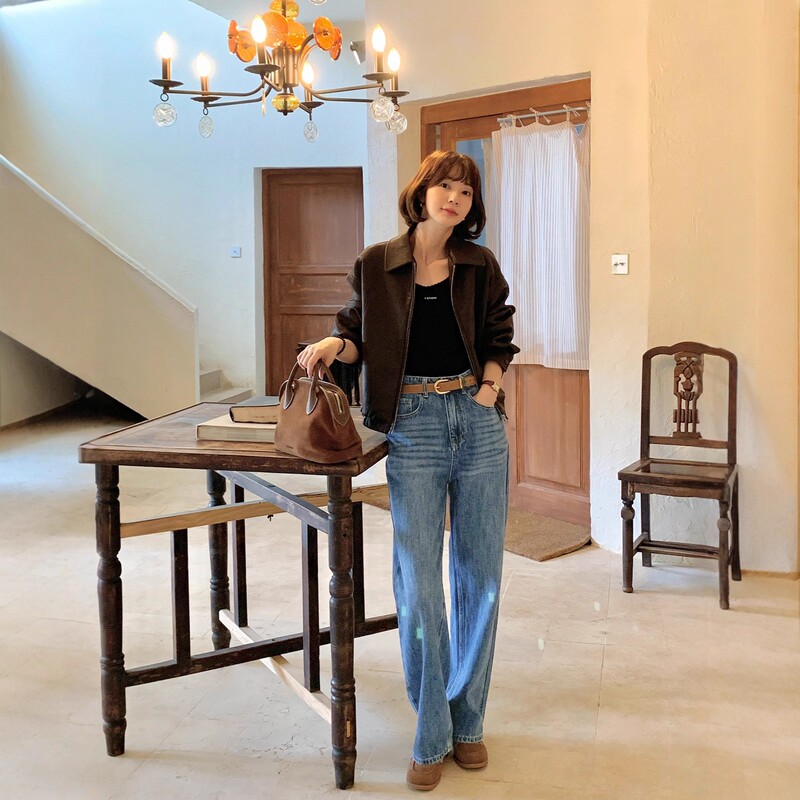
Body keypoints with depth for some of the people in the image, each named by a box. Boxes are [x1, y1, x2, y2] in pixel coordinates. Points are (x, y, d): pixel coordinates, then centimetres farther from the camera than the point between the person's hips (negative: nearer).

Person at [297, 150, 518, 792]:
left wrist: (489, 383, -2)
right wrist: (332, 344, -10)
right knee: (419, 584, -4)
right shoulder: (376, 266, 5)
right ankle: (431, 738, 12)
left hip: (479, 423, 2)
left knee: (481, 578, 7)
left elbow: (498, 340, 16)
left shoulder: (480, 267, 9)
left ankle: (468, 722, 24)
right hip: (413, 429, -2)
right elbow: (360, 337, 11)